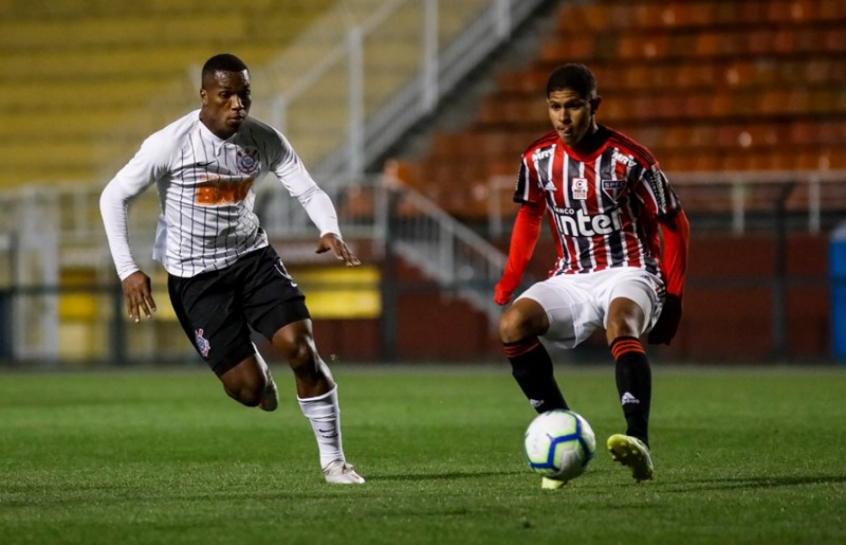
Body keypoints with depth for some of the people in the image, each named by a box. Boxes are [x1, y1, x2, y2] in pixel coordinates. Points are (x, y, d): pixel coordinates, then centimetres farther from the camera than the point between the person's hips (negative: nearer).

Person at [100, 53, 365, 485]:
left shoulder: (265, 140, -7)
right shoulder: (171, 144, -18)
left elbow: (308, 191, -4)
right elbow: (113, 197, -11)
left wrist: (330, 232, -26)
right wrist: (127, 271, -19)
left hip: (252, 256, 3)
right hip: (196, 275, -3)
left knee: (300, 347, -16)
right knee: (247, 389, -9)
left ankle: (332, 459, -2)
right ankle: (254, 369, 32)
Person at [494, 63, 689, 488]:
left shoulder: (629, 160, -10)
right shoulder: (538, 159, 1)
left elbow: (674, 226, 0)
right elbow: (529, 215, 20)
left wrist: (672, 297, -5)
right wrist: (509, 280, 11)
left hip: (628, 273, -4)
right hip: (572, 279, 4)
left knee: (621, 323, -39)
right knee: (512, 324, -24)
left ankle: (639, 442, -54)